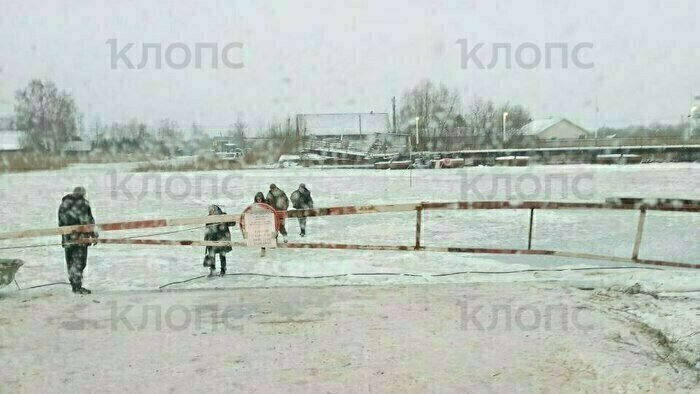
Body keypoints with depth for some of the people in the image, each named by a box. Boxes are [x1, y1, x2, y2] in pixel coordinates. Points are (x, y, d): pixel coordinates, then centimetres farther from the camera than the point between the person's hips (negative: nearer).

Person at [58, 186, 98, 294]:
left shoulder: (63, 204, 14)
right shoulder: (83, 203, -6)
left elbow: (60, 223, 18)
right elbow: (88, 221, -12)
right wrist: (94, 235, -7)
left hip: (67, 238, 7)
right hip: (80, 238, -6)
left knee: (70, 262, 13)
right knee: (79, 262, -4)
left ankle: (74, 285, 20)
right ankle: (77, 287, -5)